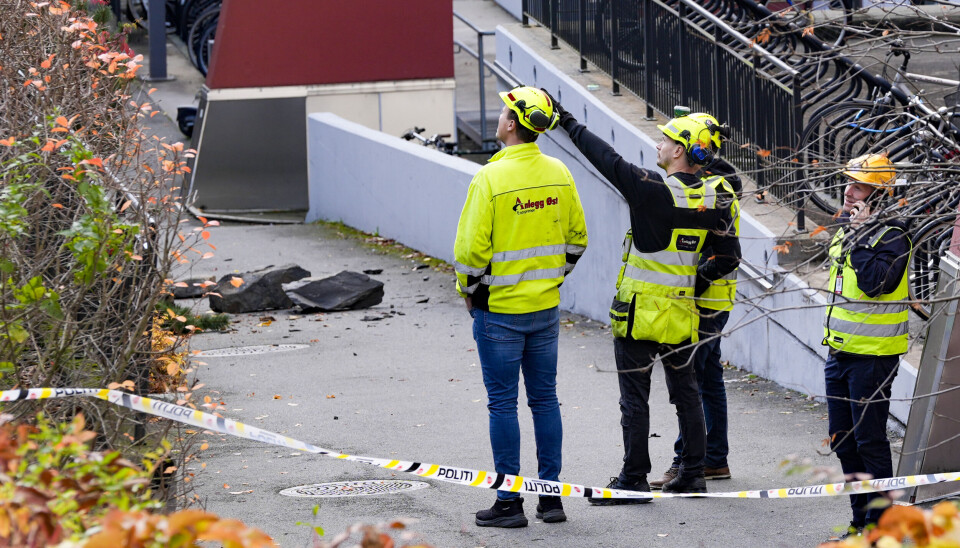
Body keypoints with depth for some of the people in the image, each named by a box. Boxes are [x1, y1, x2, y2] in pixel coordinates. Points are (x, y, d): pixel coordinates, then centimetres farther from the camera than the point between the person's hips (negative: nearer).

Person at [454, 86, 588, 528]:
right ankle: (551, 496, 16)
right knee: (544, 398, 12)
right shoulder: (558, 174, 1)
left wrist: (468, 289, -1)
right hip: (546, 307, 5)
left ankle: (509, 503, 4)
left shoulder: (491, 178, -18)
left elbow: (471, 247, -17)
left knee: (503, 403, 2)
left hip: (499, 309, -5)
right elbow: (576, 237, 9)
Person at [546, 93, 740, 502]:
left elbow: (607, 159, -10)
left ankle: (634, 481, 4)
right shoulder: (713, 200, -1)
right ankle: (692, 475, 20)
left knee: (635, 398, 1)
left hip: (639, 311, -6)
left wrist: (569, 123, 0)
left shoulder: (652, 190, -18)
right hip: (681, 314, 6)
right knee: (686, 394, 16)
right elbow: (729, 257, 3)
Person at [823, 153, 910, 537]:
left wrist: (861, 239, -24)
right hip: (840, 352, 9)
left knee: (869, 441, -5)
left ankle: (880, 524, 2)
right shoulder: (846, 229, 13)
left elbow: (876, 282, -29)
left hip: (872, 357, -9)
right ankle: (861, 518, 22)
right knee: (843, 442, 12)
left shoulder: (891, 236, -14)